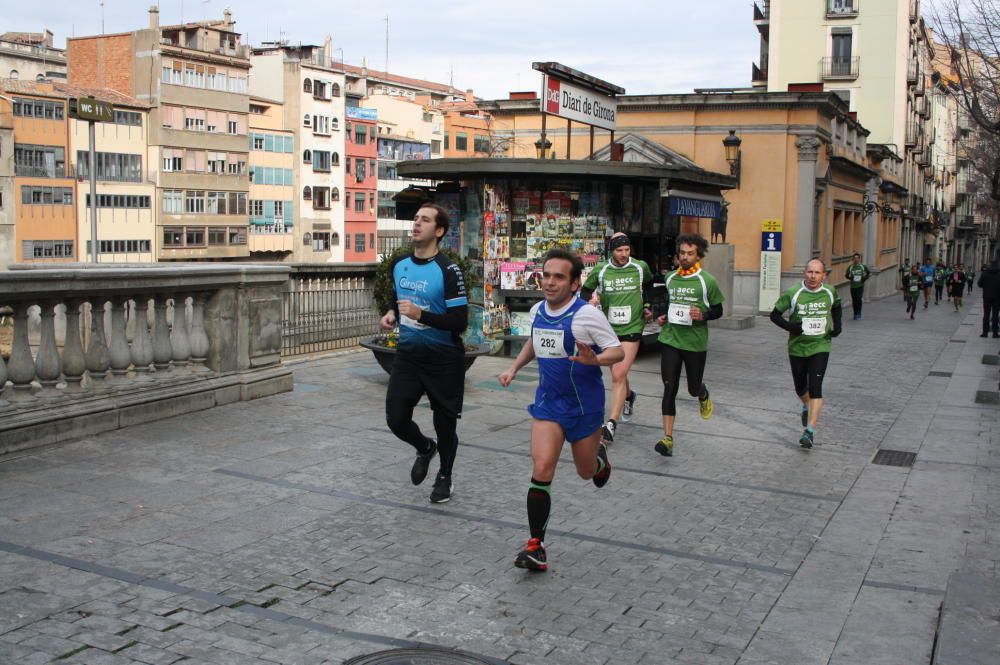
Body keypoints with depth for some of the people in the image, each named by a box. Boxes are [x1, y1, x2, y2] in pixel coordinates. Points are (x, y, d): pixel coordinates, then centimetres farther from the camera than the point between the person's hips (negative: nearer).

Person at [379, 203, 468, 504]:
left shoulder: (448, 271, -16)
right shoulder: (398, 265, 3)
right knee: (396, 418, -2)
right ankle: (425, 448, 32)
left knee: (445, 424, 7)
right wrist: (392, 315, 2)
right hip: (407, 355, 5)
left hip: (444, 359, -5)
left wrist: (421, 315, -31)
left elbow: (459, 321, -20)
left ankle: (444, 477, 32)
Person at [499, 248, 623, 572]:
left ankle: (599, 454, 53)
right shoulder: (537, 311, 1)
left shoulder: (587, 314, -18)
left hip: (584, 405, -3)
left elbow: (618, 351, -14)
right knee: (541, 470, -12)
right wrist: (514, 368, 12)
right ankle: (536, 546, -7)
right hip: (548, 402, 3)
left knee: (586, 472, 14)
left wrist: (594, 359, -34)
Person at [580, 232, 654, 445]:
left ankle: (611, 424, -13)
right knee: (618, 375, 18)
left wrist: (647, 306, 14)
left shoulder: (640, 267, -2)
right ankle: (629, 396, 51)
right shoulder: (600, 270, -2)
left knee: (618, 376, -15)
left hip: (632, 329, -3)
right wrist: (590, 301, -11)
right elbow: (585, 291, 10)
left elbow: (649, 284, 20)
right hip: (609, 329, 3)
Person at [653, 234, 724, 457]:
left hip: (695, 342, -2)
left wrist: (703, 315, -18)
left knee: (693, 388, 11)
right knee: (669, 388, -6)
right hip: (670, 340, 2)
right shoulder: (670, 278, 6)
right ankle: (668, 438, -6)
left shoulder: (707, 281, -6)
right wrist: (663, 317, 4)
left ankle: (704, 397, 51)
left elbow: (718, 310, 2)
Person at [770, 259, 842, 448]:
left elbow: (836, 307, 19)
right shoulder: (793, 294, -12)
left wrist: (837, 325, 3)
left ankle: (809, 431, -14)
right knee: (800, 388, 15)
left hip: (820, 347, 0)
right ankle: (807, 407, 51)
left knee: (815, 388, -14)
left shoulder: (830, 292, -3)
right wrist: (790, 327, -21)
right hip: (797, 348, 1)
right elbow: (775, 315, -4)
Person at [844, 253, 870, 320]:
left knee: (859, 299, -14)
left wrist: (864, 279, 0)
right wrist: (851, 278, -12)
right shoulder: (850, 267, 0)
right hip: (853, 286, 2)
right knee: (854, 300, 6)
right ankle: (855, 314, 19)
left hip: (860, 286, -2)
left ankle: (859, 315, -4)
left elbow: (869, 273, 12)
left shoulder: (863, 266, -1)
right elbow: (846, 275, 7)